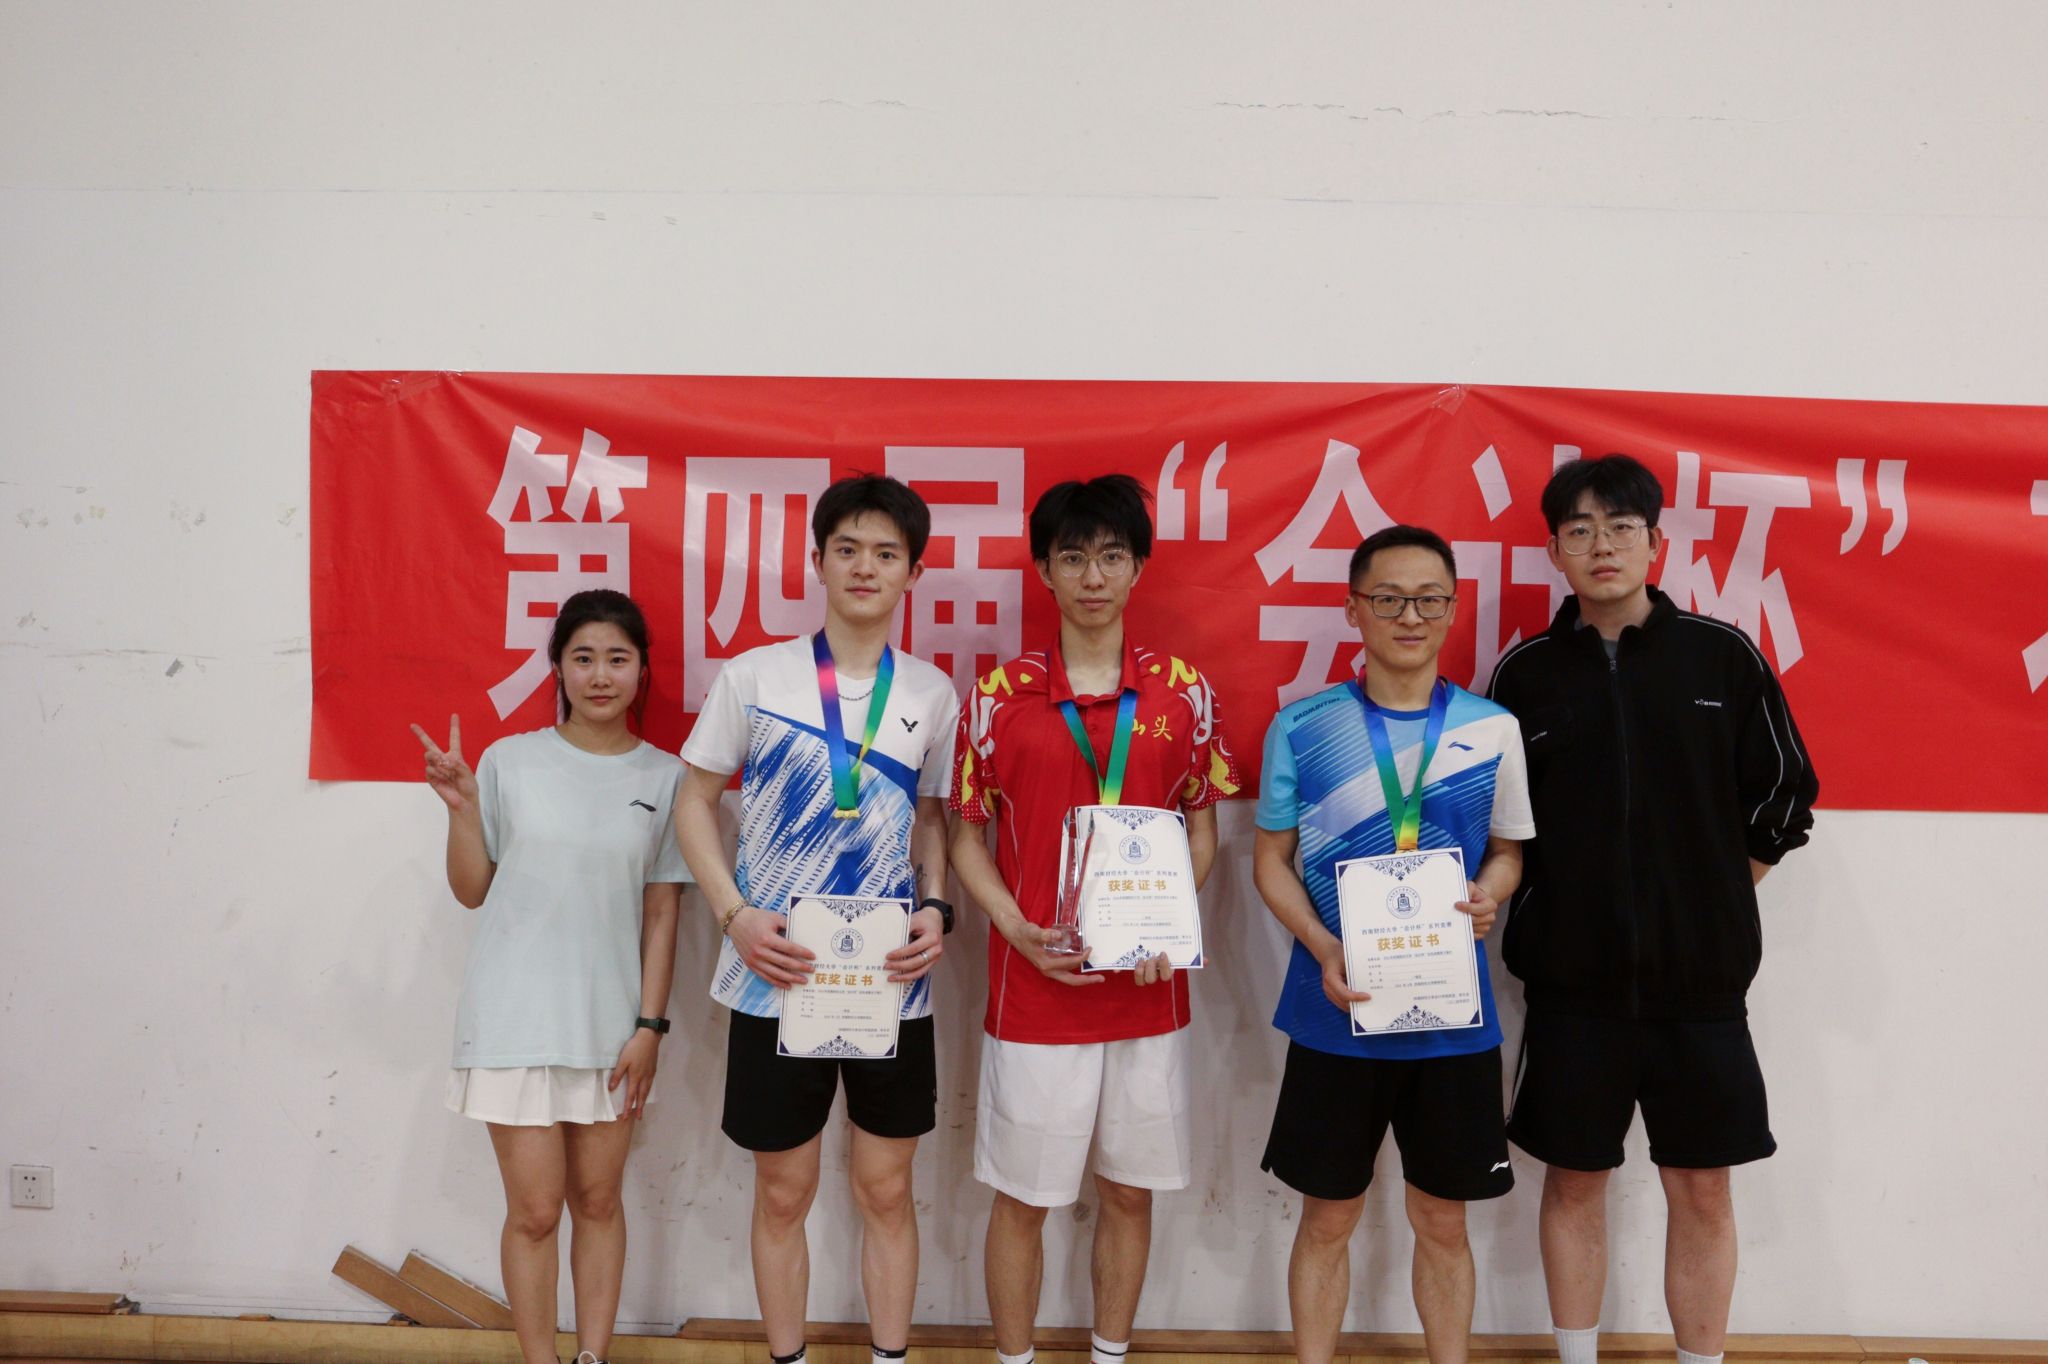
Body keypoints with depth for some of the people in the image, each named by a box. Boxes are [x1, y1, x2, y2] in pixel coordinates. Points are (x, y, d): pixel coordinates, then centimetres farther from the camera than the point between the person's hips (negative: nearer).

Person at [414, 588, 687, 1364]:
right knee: (534, 1210, 2)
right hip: (517, 1018, -1)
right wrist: (460, 806, -11)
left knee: (598, 1201, 12)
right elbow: (473, 891, 3)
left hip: (610, 1024, 1)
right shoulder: (511, 761, -1)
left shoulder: (662, 777, 1)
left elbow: (662, 913, 2)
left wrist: (649, 1025, -3)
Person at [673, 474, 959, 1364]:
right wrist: (735, 916, -10)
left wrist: (936, 908, -5)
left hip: (891, 981, 2)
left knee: (886, 1187, 11)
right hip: (777, 976, -1)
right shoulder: (752, 676, -4)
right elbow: (694, 802, 2)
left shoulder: (931, 692, 3)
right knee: (783, 1189, 10)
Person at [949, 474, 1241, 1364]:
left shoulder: (1184, 692, 2)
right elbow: (967, 836, 3)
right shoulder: (998, 696, -2)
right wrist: (1018, 930, -12)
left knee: (1130, 1189, 14)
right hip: (1033, 991, -2)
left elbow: (1200, 828, 8)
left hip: (1148, 989, 2)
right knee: (1022, 1196, 8)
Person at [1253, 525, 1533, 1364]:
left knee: (1442, 1219, 13)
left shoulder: (1492, 730, 0)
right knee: (1327, 1217, 10)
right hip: (1335, 1012, -1)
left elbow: (1506, 851, 11)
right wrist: (1325, 951, -15)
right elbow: (1271, 860, 1)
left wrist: (1489, 900, -12)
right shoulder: (1302, 726, -4)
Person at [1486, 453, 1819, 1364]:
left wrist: (1714, 903, 5)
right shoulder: (1525, 672, -1)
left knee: (1701, 1189, 8)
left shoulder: (1722, 656, -1)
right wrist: (1553, 909, 0)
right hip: (1572, 979, 0)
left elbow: (1784, 795, 7)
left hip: (1699, 978, 0)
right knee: (1574, 1180, 10)